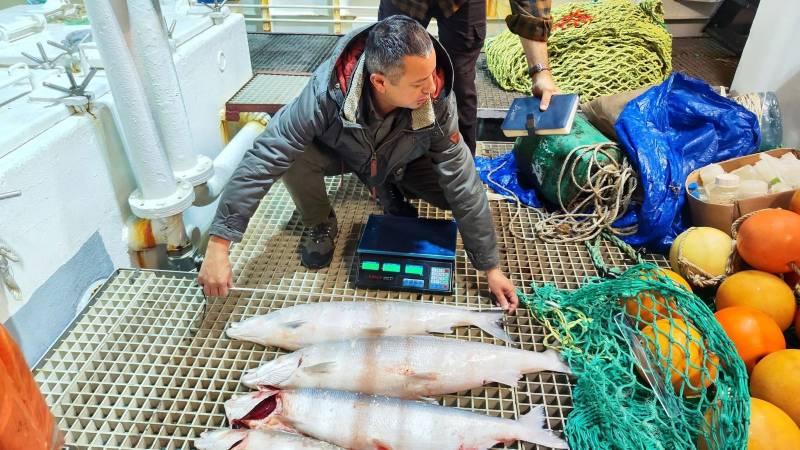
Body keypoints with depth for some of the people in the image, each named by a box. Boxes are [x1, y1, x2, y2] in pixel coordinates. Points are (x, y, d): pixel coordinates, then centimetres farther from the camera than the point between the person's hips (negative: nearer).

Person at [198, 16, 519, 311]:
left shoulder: (438, 99, -34)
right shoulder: (328, 90, -40)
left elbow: (463, 183, -27)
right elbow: (264, 158, -38)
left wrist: (491, 267, -22)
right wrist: (218, 245, -41)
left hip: (402, 162, 2)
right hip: (339, 152, -1)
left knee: (459, 190, -21)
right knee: (292, 157, -33)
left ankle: (394, 193, 11)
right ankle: (320, 225, 0)